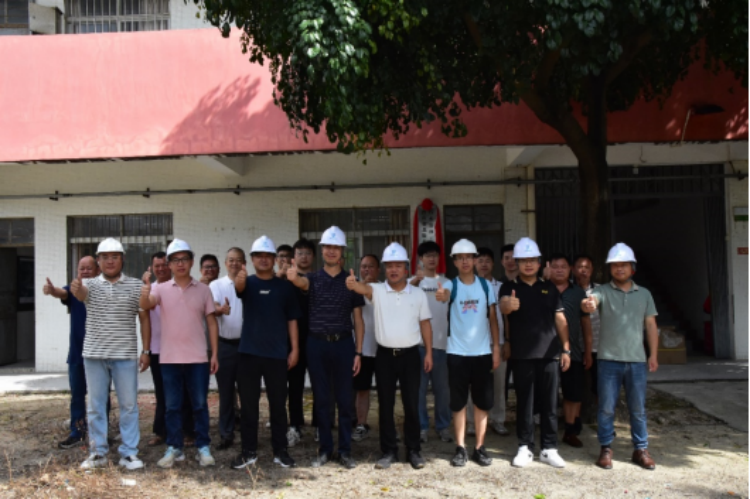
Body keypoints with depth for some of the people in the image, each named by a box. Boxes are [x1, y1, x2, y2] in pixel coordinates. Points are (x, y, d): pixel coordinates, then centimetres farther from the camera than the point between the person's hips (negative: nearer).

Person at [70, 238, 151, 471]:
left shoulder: (136, 286, 3)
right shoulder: (90, 284, 4)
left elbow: (145, 319, 4)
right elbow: (81, 293, -21)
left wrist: (146, 351, -1)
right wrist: (76, 289, -46)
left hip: (125, 355, -1)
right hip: (94, 355, 1)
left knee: (128, 405, 3)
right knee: (96, 405, 8)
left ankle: (129, 453, 12)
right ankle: (99, 453, 19)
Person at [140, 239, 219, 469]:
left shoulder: (203, 289, 4)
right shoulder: (161, 288, 2)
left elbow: (212, 322, 5)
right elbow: (145, 305, -18)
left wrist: (215, 353, 0)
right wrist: (146, 289, -40)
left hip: (198, 358, 0)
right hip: (170, 358, 0)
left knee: (200, 405, 6)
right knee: (173, 406, 8)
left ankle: (203, 448, 15)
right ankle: (174, 448, 19)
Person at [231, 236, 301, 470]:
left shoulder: (284, 286, 5)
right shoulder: (248, 283, 3)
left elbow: (292, 319, 6)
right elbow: (239, 288, -22)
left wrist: (295, 349, -1)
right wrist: (239, 280, -46)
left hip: (277, 354, 0)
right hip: (249, 352, 0)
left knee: (278, 404, 6)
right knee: (248, 404, 6)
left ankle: (280, 450, 17)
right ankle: (249, 451, 16)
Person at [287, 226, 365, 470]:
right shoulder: (313, 279, 5)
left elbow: (358, 319, 6)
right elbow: (301, 282, -21)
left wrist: (358, 352, -2)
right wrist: (293, 276, -47)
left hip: (343, 343, 0)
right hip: (317, 343, 0)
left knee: (345, 400, 4)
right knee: (321, 400, 8)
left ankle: (345, 451, 15)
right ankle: (325, 450, 19)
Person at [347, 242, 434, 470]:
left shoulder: (418, 294, 3)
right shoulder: (377, 291, -1)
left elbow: (425, 324, 6)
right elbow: (363, 288, -22)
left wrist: (429, 352, 1)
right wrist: (352, 283, -46)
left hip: (410, 355, 0)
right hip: (385, 355, 0)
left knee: (411, 404, 5)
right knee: (386, 404, 6)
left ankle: (414, 450, 18)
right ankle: (389, 451, 17)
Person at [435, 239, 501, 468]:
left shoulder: (486, 285, 3)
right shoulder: (451, 285, -4)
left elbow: (493, 318, 6)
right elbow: (444, 294, -29)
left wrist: (496, 349, 1)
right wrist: (442, 296, -53)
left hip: (482, 352, 2)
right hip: (457, 352, -2)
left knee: (483, 401, 7)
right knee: (459, 402, 4)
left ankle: (480, 448, 18)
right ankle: (461, 448, 13)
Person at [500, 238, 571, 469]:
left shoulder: (549, 288, 11)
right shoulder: (510, 288, 2)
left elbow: (560, 319, 11)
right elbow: (503, 306, -21)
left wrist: (566, 348, 4)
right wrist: (508, 305, -45)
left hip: (549, 353, 2)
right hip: (522, 355, -2)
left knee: (550, 403, 6)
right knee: (525, 403, 5)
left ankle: (549, 449, 16)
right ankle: (525, 448, 15)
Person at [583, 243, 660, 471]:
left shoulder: (644, 294, 10)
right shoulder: (603, 291, 1)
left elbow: (651, 325, 10)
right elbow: (591, 301, -21)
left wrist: (653, 354, 4)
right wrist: (587, 305, -45)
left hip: (637, 360, 2)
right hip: (609, 359, -2)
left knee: (638, 408, 9)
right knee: (606, 408, 4)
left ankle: (641, 449, 21)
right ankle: (606, 448, 15)